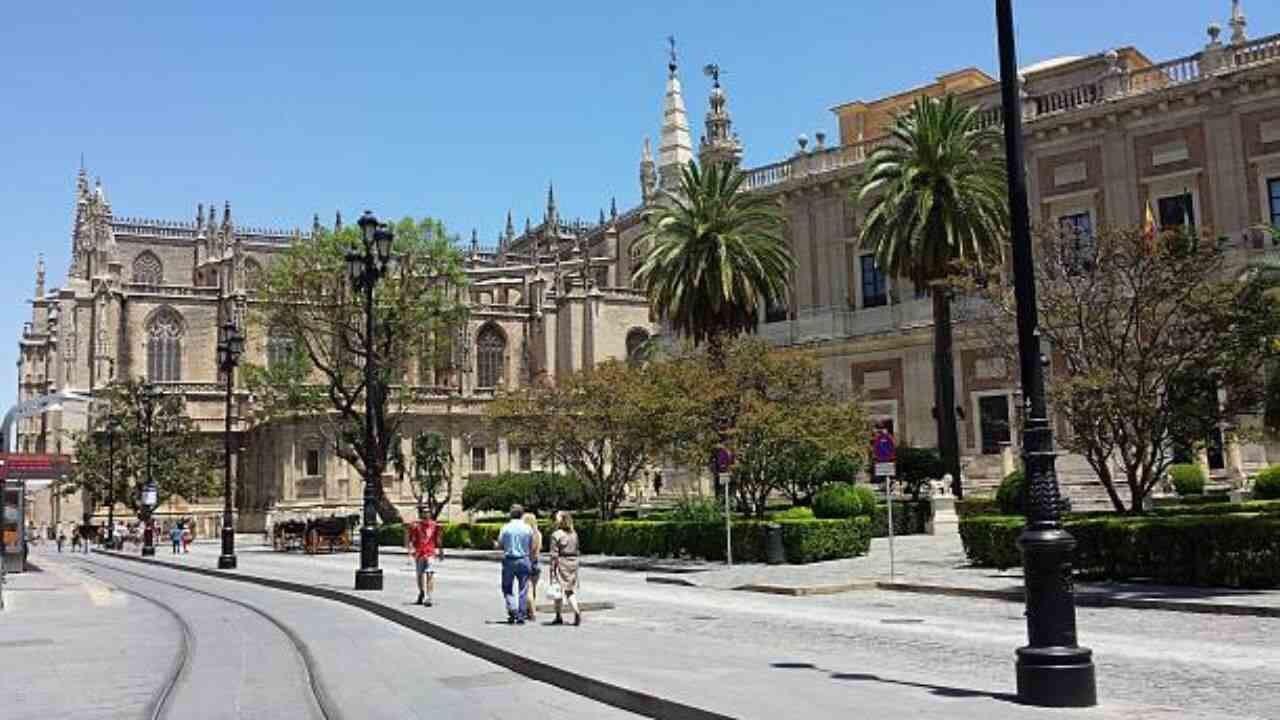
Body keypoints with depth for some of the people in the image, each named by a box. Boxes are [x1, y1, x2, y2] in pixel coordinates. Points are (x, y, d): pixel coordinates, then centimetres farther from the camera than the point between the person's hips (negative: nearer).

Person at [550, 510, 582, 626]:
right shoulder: (574, 534, 8)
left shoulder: (556, 535, -10)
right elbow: (576, 551, 11)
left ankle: (558, 617, 13)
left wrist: (552, 570, -11)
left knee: (559, 590, 7)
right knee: (571, 590, 9)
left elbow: (554, 554, -13)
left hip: (561, 564, -5)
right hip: (573, 563, 5)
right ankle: (577, 611, -12)